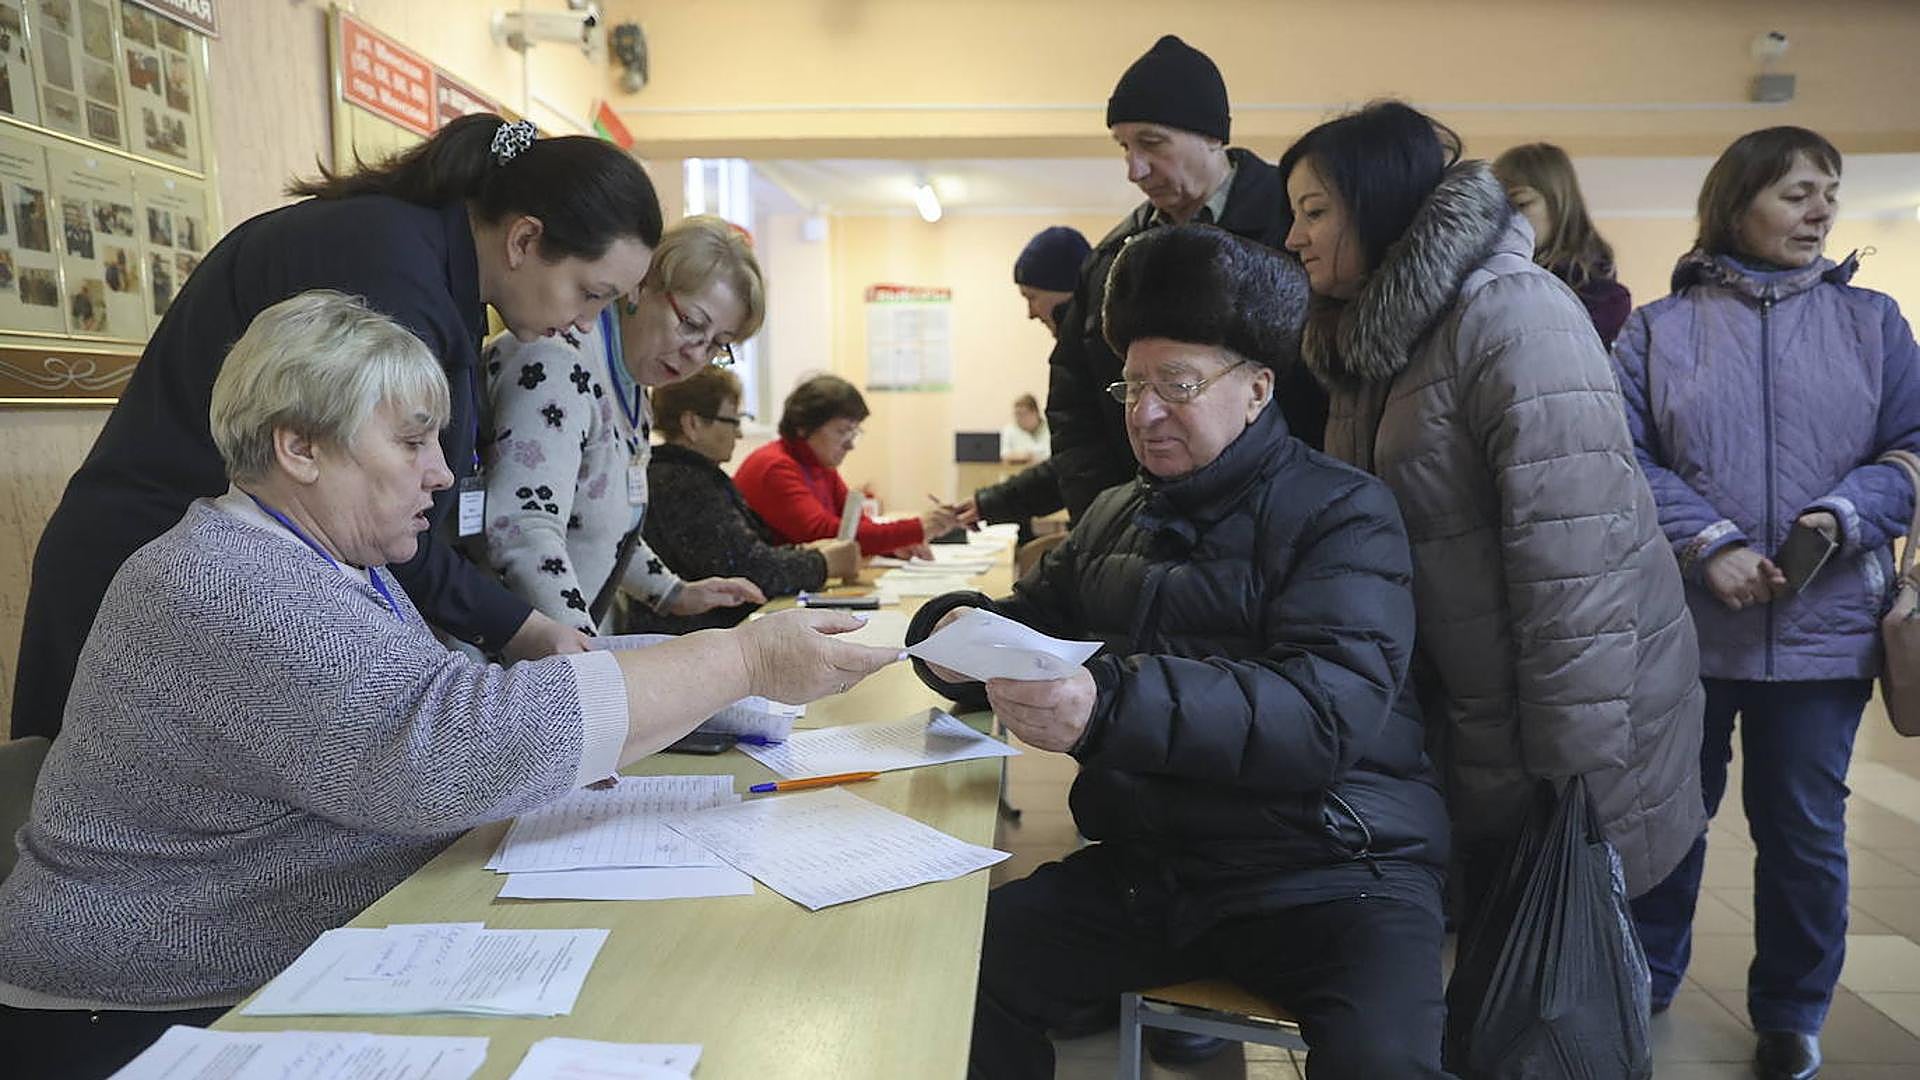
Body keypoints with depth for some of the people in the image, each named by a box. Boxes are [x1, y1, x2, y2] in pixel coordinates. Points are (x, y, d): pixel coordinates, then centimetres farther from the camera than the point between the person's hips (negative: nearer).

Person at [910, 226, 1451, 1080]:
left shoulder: (1340, 514, -5)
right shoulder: (1113, 519, 15)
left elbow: (1330, 713, -19)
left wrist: (1113, 705, -33)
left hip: (1331, 870, -4)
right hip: (1148, 867, 5)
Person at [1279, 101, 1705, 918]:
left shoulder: (1512, 313, -19)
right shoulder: (1370, 339, 7)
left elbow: (1573, 557, -24)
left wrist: (1573, 767, -22)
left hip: (1580, 724, -7)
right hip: (1473, 724, 7)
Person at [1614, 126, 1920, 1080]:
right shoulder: (1658, 329, 2)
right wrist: (1708, 544, -18)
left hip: (1823, 625, 1)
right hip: (1682, 622, -1)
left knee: (1804, 828, 11)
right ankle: (1642, 984, 33)